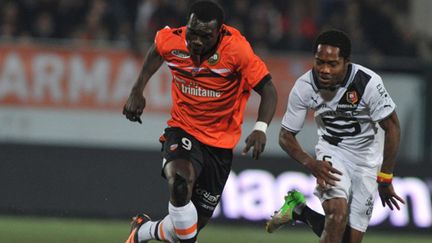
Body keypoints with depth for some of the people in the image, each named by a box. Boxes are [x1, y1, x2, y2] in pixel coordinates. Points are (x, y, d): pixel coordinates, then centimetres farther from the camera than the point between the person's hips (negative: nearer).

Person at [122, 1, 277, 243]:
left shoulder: (236, 49, -23)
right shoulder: (170, 40, -14)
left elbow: (268, 89, -19)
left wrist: (261, 129, -35)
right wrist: (137, 91, 8)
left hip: (220, 144, 0)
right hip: (182, 130, 0)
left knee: (197, 221, 7)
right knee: (180, 184, -35)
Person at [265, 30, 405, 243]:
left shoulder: (368, 83, -25)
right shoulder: (304, 87, -19)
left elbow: (392, 127, -12)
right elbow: (286, 135, -7)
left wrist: (385, 179, -10)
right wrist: (310, 163, -26)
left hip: (366, 159, 0)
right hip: (331, 152, 0)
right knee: (337, 212, -29)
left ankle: (298, 211, 21)